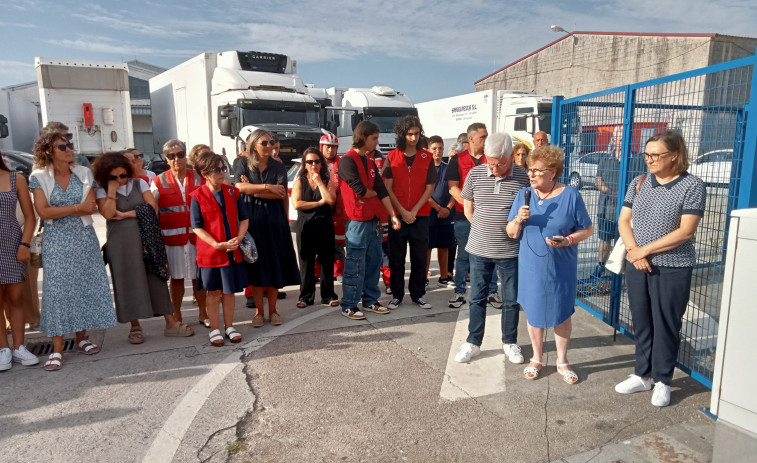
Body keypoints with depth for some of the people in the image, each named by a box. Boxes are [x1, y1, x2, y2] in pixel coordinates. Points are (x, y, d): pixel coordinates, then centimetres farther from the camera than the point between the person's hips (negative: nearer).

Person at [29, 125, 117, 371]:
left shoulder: (84, 173, 4)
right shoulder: (39, 177, -1)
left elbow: (91, 207, -6)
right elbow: (43, 212, -12)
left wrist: (59, 211, -10)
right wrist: (76, 207, -11)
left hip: (84, 239, 2)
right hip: (56, 242, -2)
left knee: (85, 287, 5)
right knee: (56, 289, -4)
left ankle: (81, 338, 20)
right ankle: (57, 349, 1)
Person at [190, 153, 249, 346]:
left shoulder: (233, 192, 3)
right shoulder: (198, 196, -8)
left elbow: (244, 218, 4)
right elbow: (197, 227, -10)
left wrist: (238, 238, -12)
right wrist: (218, 245, -19)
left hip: (233, 251, 3)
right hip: (210, 253, -3)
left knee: (229, 290, 13)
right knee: (213, 292, 9)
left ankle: (229, 326, 27)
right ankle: (214, 330, 22)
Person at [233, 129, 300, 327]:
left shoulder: (278, 167, 5)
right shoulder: (243, 166, 6)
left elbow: (280, 194, -8)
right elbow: (239, 187, -12)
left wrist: (252, 189, -7)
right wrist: (267, 187, -14)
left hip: (274, 221, 1)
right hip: (251, 220, 0)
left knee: (274, 265, 3)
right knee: (255, 266, 2)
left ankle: (272, 310, 15)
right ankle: (259, 311, 13)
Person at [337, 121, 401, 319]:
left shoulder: (370, 163, 15)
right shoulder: (347, 160, -10)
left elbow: (382, 190, 9)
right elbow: (360, 190, -17)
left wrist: (392, 214, 1)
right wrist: (374, 193, 4)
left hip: (373, 221, 8)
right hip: (357, 221, -8)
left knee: (373, 262, 13)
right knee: (355, 265, -3)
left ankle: (370, 300, 25)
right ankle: (348, 306, 8)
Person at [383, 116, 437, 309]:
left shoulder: (427, 157, 4)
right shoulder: (392, 157, 3)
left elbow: (429, 188, 1)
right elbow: (388, 188, -2)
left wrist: (414, 211, -9)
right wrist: (402, 211, -10)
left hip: (420, 215, 1)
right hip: (397, 214, 0)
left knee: (420, 256, 5)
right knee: (396, 257, 5)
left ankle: (418, 294, 18)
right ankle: (397, 294, 17)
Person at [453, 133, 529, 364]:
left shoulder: (523, 177, -7)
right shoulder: (475, 174, -2)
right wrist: (485, 231, 6)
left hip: (510, 251, -1)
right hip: (479, 249, 1)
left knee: (511, 300, 11)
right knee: (477, 297, 11)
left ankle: (510, 343, 29)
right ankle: (473, 343, 25)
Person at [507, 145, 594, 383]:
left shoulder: (570, 195, -8)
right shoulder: (523, 195, -1)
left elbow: (588, 229, -2)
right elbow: (511, 233, 2)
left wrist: (567, 240, -20)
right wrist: (518, 220, -19)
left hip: (561, 268, -2)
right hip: (531, 267, 2)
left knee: (562, 314, 11)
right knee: (534, 313, 12)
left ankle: (562, 361, 32)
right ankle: (537, 358, 33)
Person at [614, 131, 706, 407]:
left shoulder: (692, 186, -9)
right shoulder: (639, 183, 5)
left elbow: (686, 231, -15)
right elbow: (623, 221, 4)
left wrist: (644, 250, -15)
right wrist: (633, 252, -11)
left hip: (673, 269, -4)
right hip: (637, 266, 4)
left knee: (666, 325, 7)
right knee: (641, 323, 13)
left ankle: (662, 381, 23)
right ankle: (642, 376, 28)